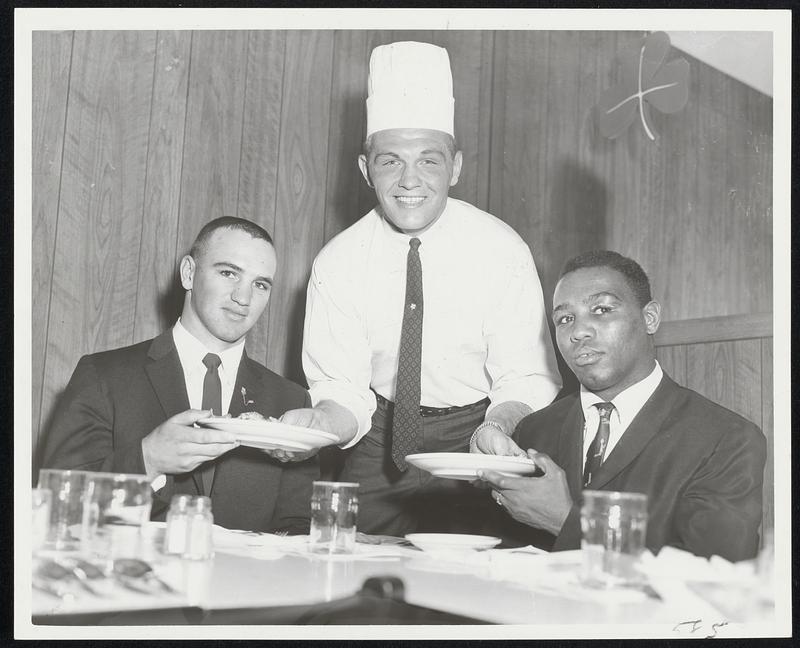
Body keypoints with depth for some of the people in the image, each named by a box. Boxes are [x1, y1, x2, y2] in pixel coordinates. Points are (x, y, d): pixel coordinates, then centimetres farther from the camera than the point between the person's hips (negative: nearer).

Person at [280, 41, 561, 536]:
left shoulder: (502, 252, -13)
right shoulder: (337, 265, -9)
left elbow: (526, 379, -12)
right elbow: (343, 392, -7)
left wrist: (498, 427, -33)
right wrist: (319, 423, -29)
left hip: (475, 433, -1)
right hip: (383, 437, 2)